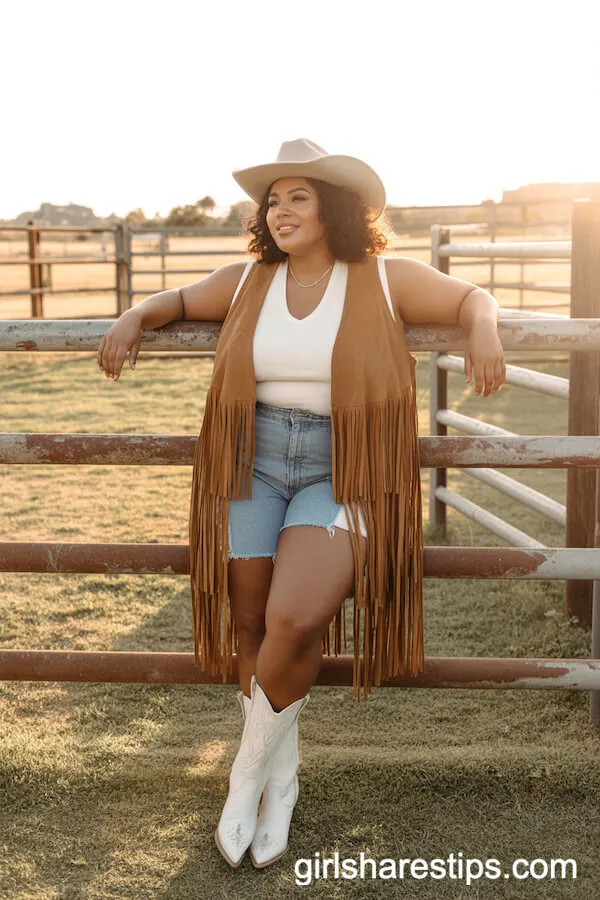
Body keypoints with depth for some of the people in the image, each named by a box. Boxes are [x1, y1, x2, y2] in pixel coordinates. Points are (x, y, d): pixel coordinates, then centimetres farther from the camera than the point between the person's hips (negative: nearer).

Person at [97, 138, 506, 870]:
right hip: (253, 470, 4)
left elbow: (473, 299, 7)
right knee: (253, 628, 1)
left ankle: (249, 768, 4)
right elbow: (180, 301, 24)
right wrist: (134, 318, 3)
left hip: (341, 478, -3)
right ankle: (282, 781, 26)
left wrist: (483, 331, -16)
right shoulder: (246, 281, 8)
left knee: (295, 621, -24)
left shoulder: (386, 279, 1)